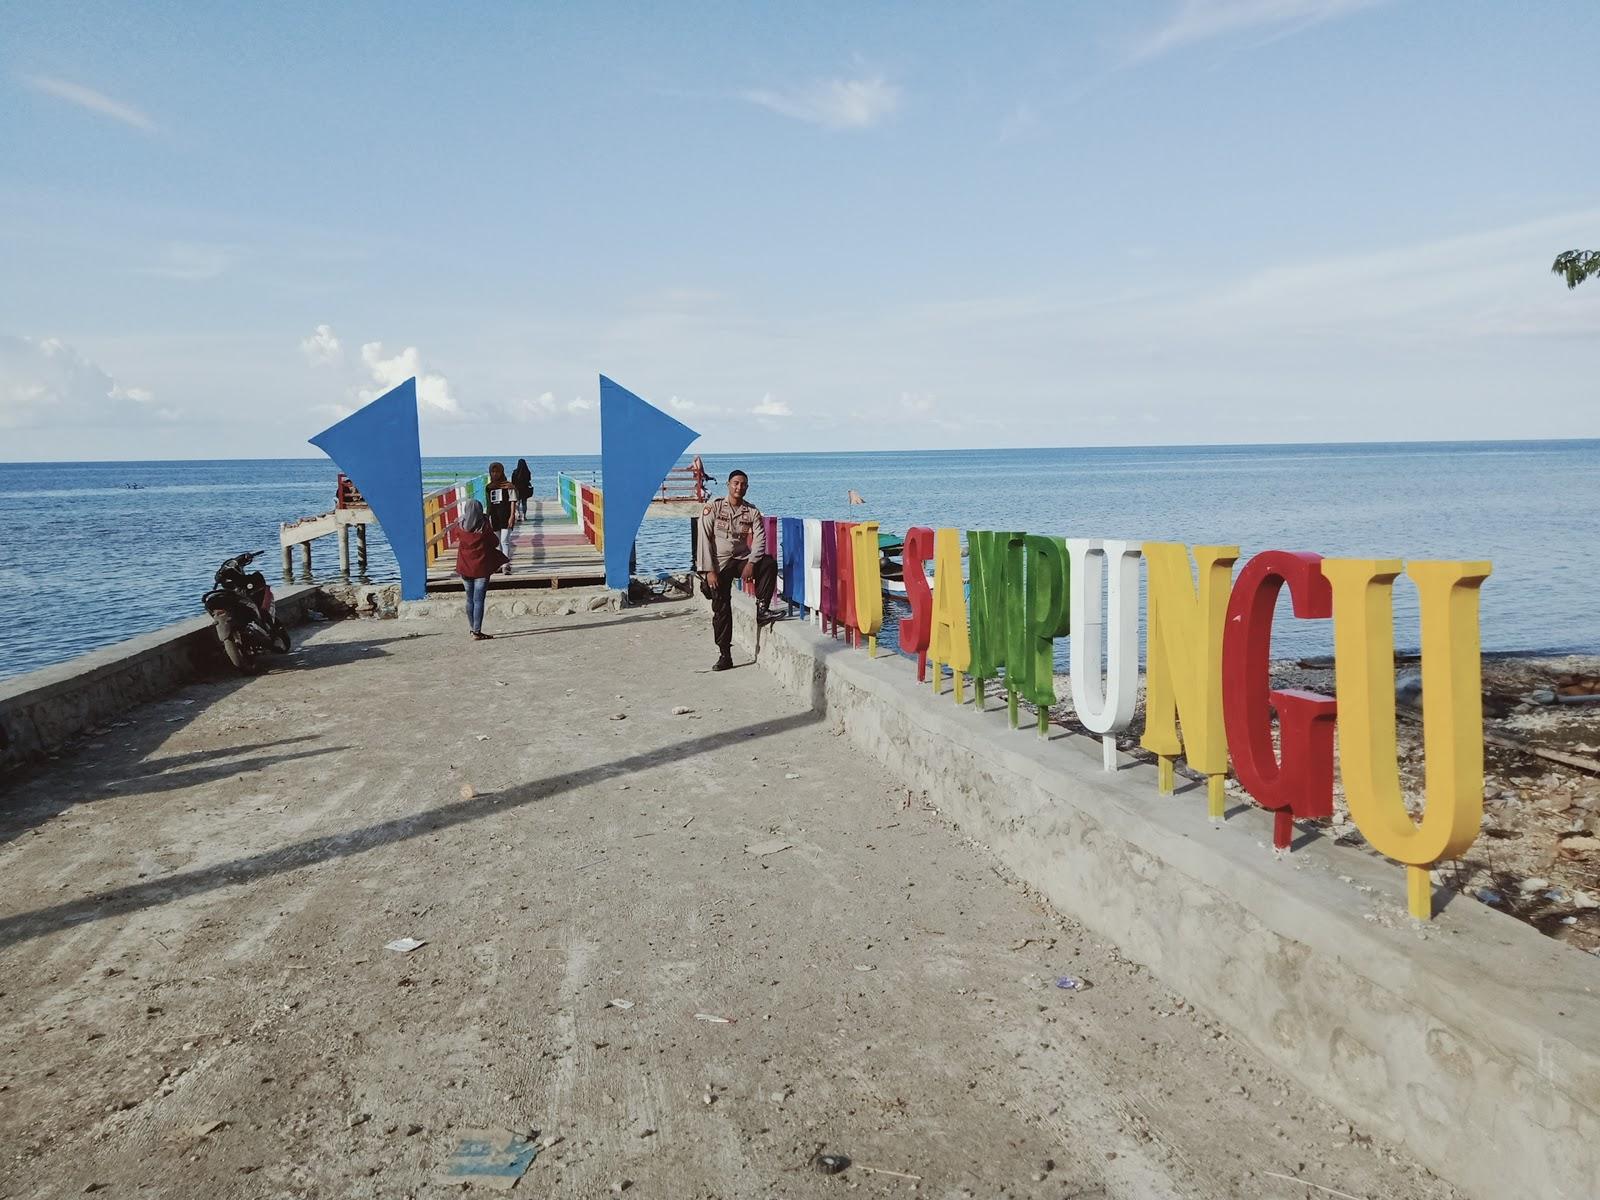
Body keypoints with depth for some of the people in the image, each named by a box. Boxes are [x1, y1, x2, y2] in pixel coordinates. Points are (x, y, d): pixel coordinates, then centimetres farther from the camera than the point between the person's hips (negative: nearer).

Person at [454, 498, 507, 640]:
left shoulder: (461, 526, -6)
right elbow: (495, 542, -3)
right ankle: (477, 632, -5)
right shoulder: (485, 527, -15)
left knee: (470, 599, 16)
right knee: (479, 600, -3)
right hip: (481, 568, -4)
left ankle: (472, 628, 27)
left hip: (465, 568, 4)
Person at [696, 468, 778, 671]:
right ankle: (724, 655, 6)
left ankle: (761, 607, -16)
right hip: (719, 563, -1)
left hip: (743, 559, 1)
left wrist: (751, 563, -24)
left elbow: (760, 538, -8)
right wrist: (709, 570, -14)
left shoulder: (752, 512, 2)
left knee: (770, 563, -27)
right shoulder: (713, 508, -4)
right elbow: (704, 539, -8)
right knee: (721, 609, -2)